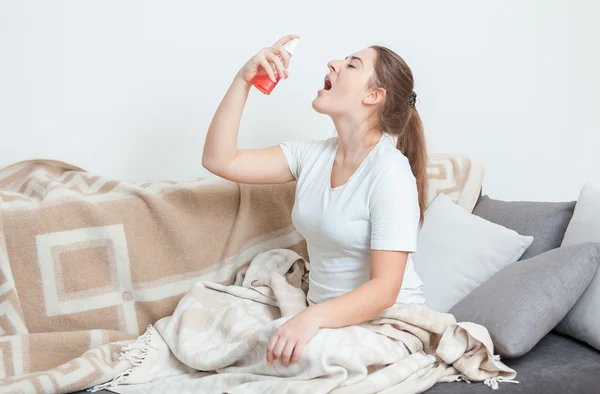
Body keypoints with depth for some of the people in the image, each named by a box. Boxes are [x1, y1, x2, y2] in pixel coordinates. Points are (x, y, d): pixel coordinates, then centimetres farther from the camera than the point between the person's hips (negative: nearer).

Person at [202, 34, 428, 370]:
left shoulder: (390, 174, -18)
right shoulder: (311, 156, 2)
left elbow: (384, 288, -24)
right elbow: (219, 160, -3)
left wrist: (312, 318, -40)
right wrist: (244, 79, -10)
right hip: (327, 317, 5)